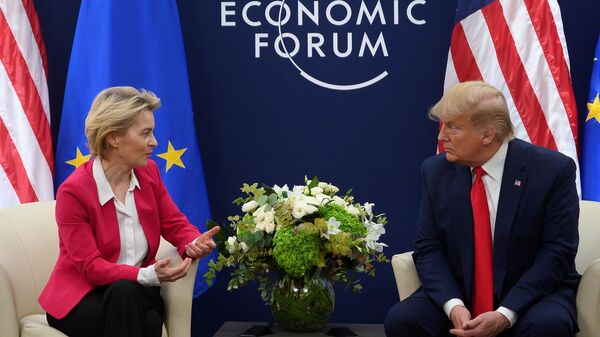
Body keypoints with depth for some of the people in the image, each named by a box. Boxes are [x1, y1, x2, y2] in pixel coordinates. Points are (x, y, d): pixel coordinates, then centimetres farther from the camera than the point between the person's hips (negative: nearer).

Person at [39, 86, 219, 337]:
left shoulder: (148, 172, 1)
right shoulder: (73, 191, -17)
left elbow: (176, 225, 5)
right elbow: (90, 267, -19)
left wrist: (193, 245, -20)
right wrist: (147, 275, -34)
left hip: (135, 293, 3)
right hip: (79, 300, -3)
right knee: (124, 291, -35)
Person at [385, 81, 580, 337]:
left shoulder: (553, 170, -9)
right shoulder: (436, 171, 1)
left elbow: (557, 252, -12)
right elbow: (428, 248, 0)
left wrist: (505, 314, -21)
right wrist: (453, 305, -18)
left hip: (533, 295, -2)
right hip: (458, 295, 3)